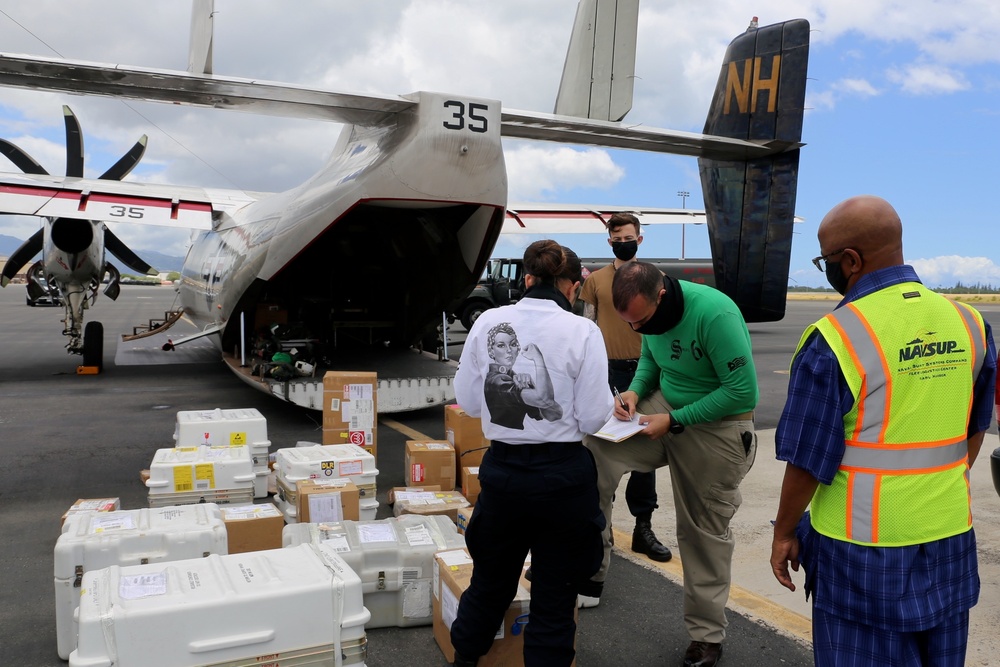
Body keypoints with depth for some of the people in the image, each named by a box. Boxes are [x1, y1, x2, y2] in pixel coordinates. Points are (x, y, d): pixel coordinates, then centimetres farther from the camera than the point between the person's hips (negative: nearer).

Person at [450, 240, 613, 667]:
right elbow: (593, 417, -10)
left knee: (490, 579, 25)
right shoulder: (582, 331, -11)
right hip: (562, 474, -3)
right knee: (553, 598, 12)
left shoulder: (488, 322, -3)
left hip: (501, 468, 4)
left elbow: (467, 401, 4)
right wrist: (593, 402, 10)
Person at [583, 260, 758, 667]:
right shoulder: (649, 312, -7)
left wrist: (674, 421, -24)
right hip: (667, 406, 6)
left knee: (705, 532, 6)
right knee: (596, 445, -15)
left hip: (717, 425, -6)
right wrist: (636, 391, -8)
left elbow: (743, 391, -26)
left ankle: (707, 634, 28)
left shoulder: (714, 314, -29)